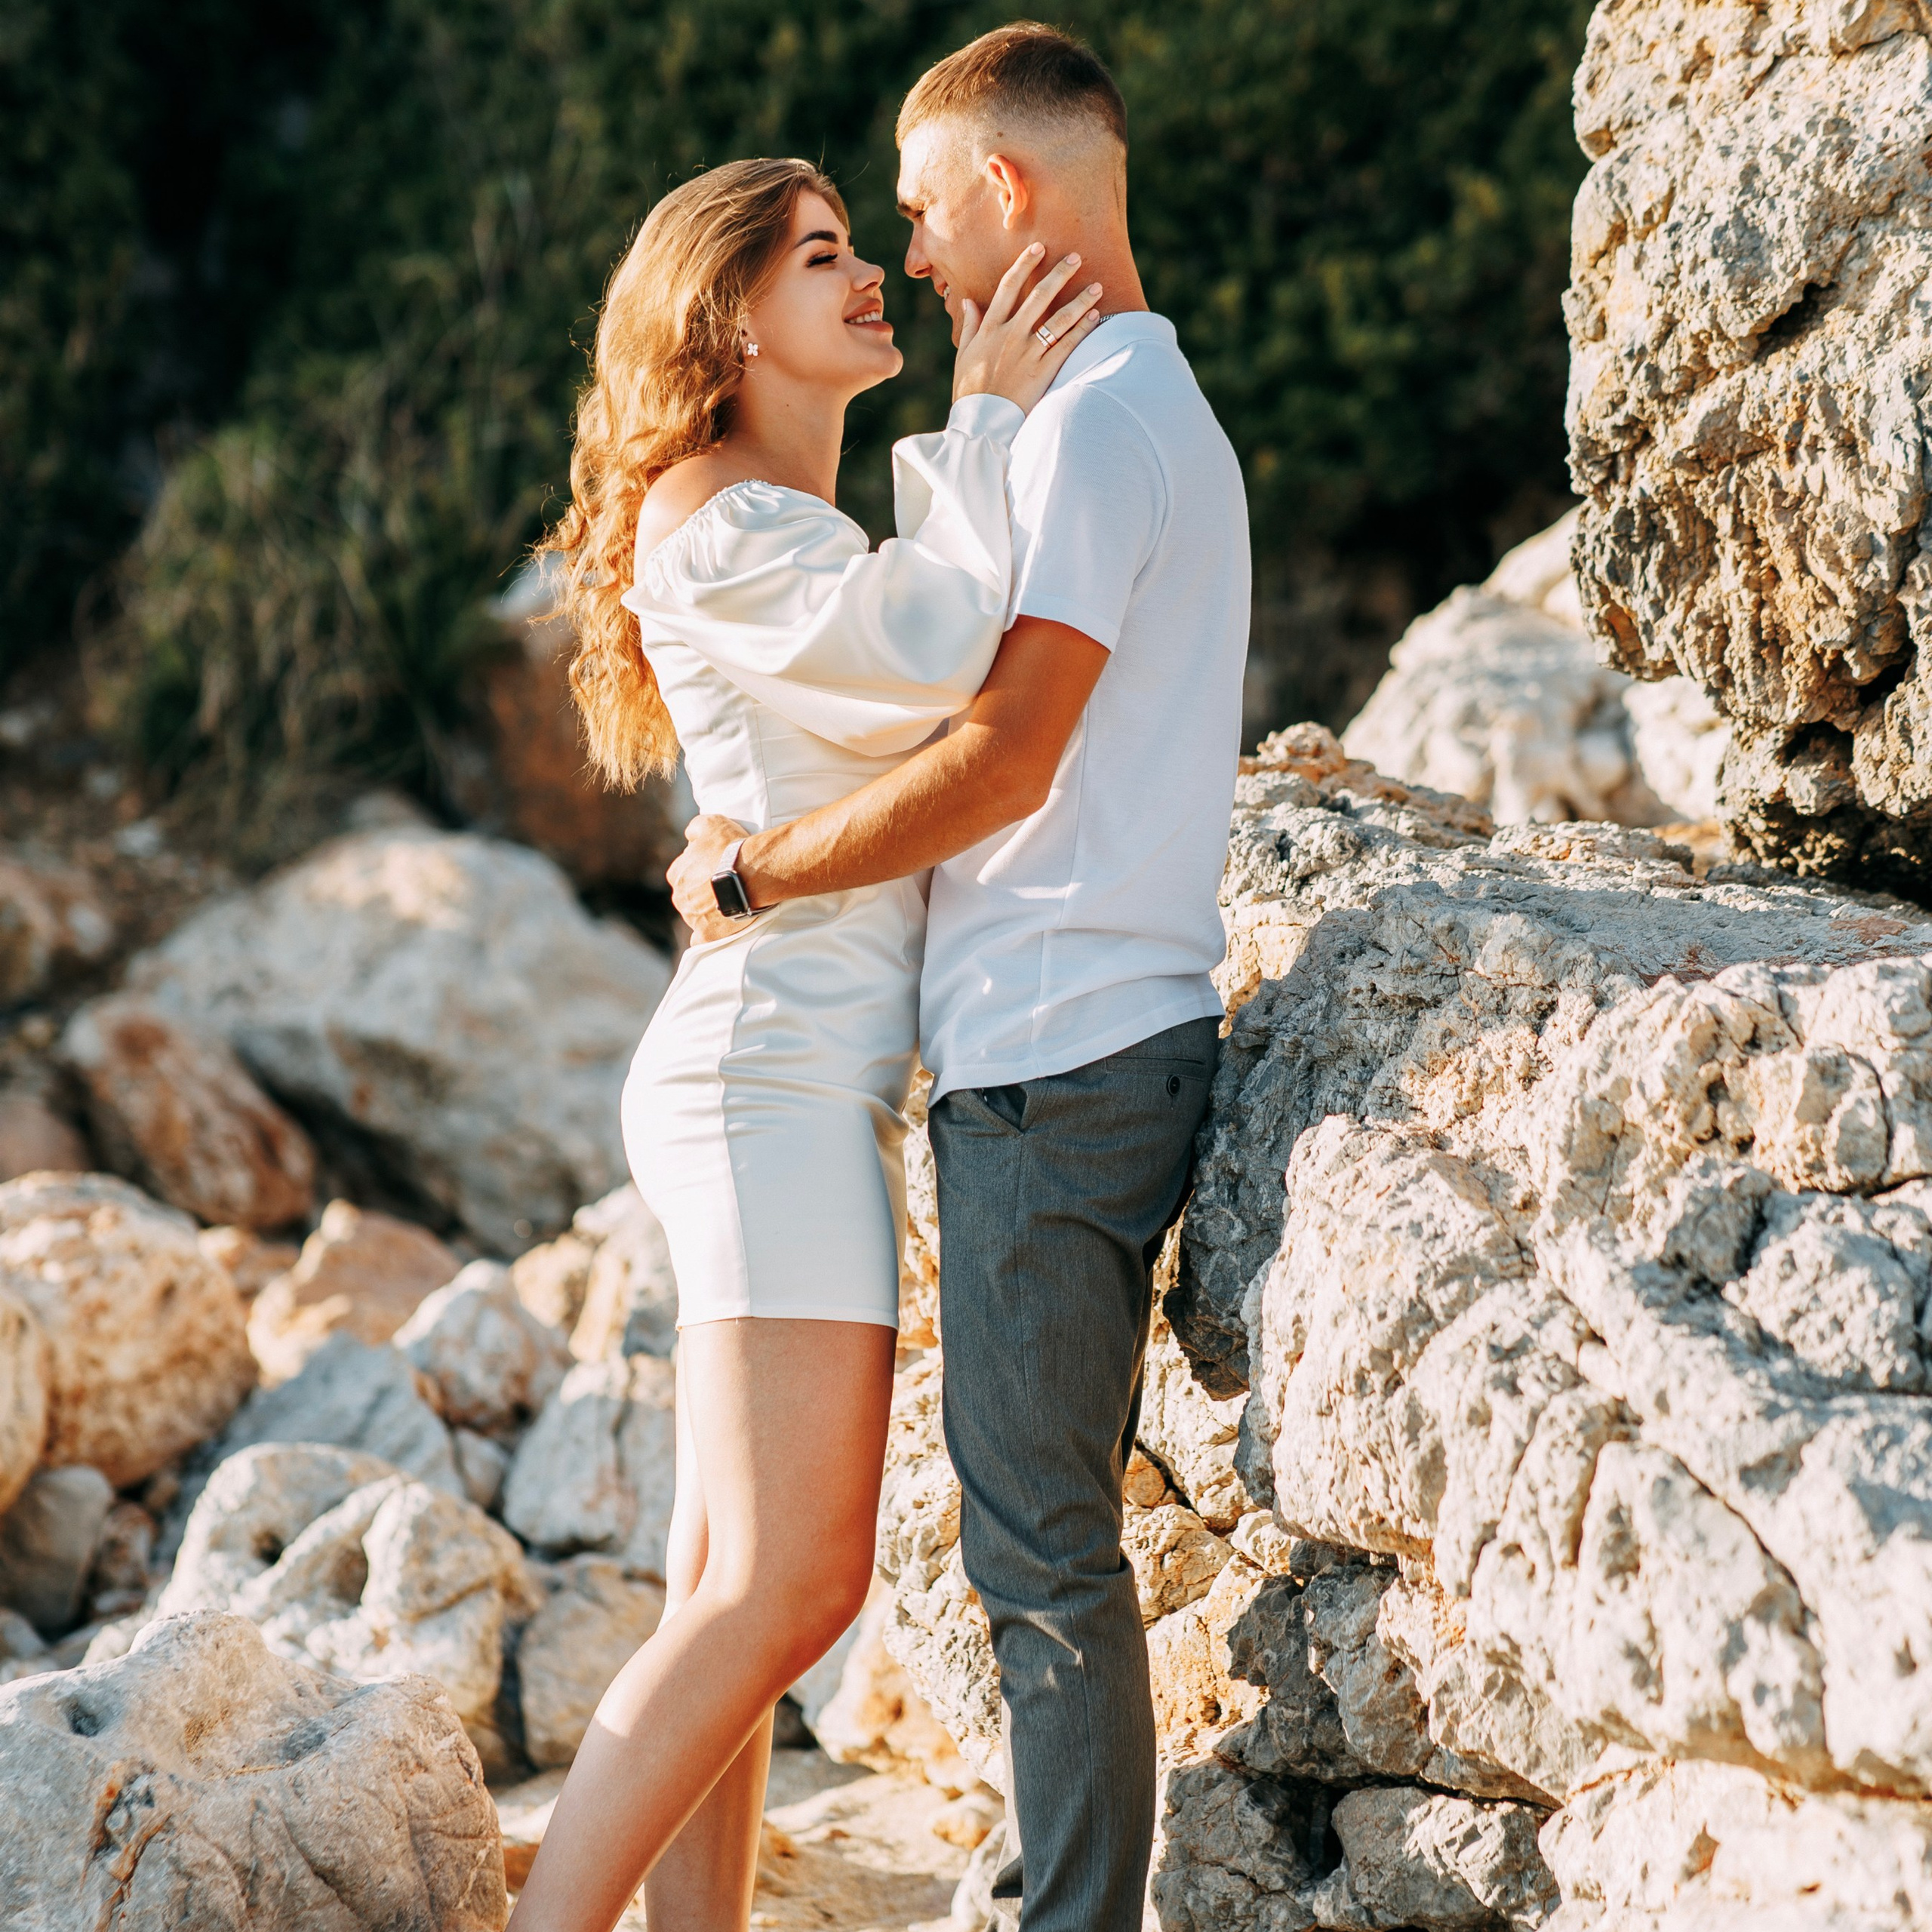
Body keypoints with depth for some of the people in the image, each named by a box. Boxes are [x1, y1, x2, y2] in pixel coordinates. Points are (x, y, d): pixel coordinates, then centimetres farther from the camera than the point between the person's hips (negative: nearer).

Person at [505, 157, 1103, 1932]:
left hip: (801, 1081, 10)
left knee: (734, 1590, 8)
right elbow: (933, 655, -21)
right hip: (778, 1070, -10)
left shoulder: (806, 524, 22)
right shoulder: (713, 521, -9)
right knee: (790, 1587, -12)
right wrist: (989, 418, -12)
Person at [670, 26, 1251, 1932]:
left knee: (1042, 1545, -5)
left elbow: (1004, 759, -21)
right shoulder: (1163, 412, 19)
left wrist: (754, 867, -10)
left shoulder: (1092, 422, -14)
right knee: (1046, 1532, 15)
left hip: (1054, 1060, -10)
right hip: (1098, 1046, 10)